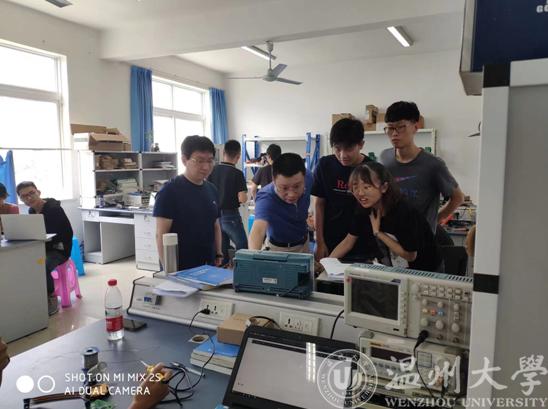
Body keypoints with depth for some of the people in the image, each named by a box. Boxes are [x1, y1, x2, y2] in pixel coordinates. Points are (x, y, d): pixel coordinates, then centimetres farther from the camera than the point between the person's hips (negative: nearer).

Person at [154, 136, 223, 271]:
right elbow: (161, 234, -13)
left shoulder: (212, 189, 7)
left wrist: (218, 255, 9)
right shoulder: (170, 190, -11)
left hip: (208, 265, 6)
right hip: (180, 268, -5)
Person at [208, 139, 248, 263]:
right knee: (242, 248, 6)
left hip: (215, 215, 6)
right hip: (230, 215, -5)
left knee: (222, 251, 14)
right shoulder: (237, 173, -14)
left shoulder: (212, 170, 1)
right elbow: (242, 199, -18)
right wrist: (246, 196, 3)